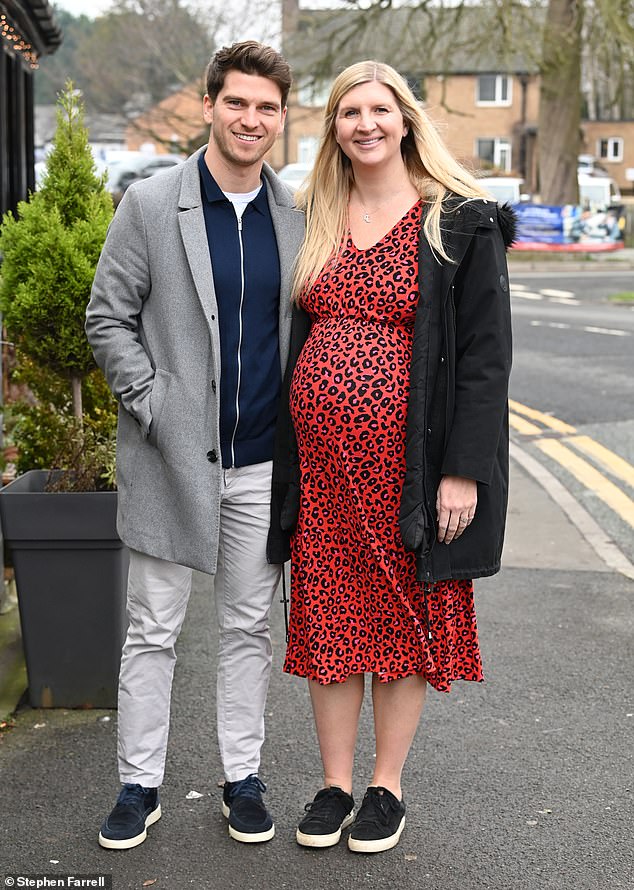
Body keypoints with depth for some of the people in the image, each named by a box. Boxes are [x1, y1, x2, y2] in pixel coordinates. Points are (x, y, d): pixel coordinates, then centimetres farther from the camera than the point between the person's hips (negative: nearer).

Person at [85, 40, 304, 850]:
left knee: (248, 626, 12)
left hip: (262, 461, 3)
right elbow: (107, 319, -3)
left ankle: (242, 778, 26)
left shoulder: (295, 218, 5)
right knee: (153, 630, 7)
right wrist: (151, 405, -11)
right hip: (170, 457, -2)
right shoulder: (150, 205, -4)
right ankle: (139, 783, 21)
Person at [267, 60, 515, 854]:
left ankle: (387, 785, 23)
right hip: (320, 458, 4)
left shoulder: (461, 223, -4)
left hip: (407, 461, -4)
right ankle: (335, 783, 24)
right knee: (328, 617, 10)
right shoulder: (312, 222, 11)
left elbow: (485, 354, -8)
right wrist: (285, 461, 9)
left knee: (406, 617, 8)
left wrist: (464, 470, -14)